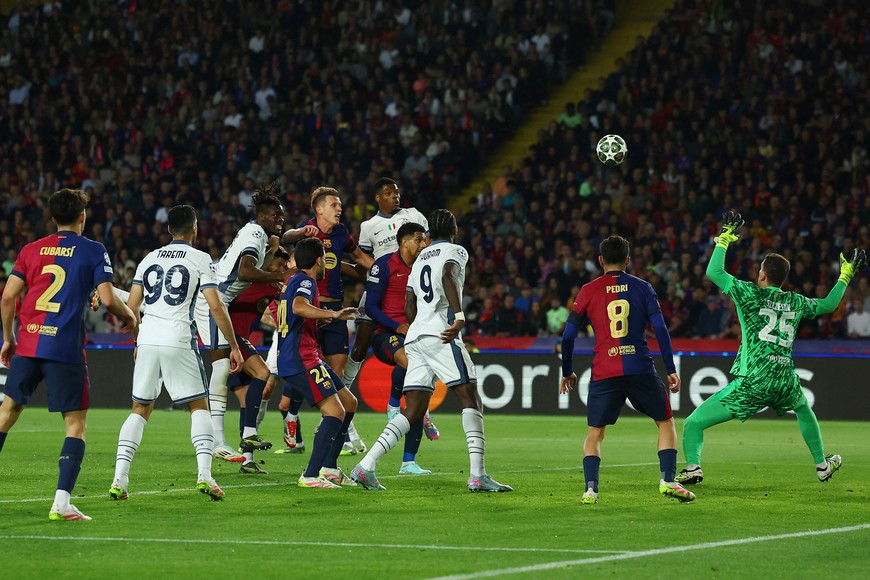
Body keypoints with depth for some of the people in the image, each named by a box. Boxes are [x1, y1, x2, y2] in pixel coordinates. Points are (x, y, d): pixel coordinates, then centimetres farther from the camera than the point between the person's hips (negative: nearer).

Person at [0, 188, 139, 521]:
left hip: (27, 344, 4)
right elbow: (107, 298, -8)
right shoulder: (94, 252, 1)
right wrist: (131, 319, 11)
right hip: (65, 348, -4)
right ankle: (61, 502, -11)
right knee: (76, 423, 2)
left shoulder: (31, 250, 11)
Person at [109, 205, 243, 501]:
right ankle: (204, 474, -8)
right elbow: (216, 306, -5)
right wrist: (234, 346, 2)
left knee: (140, 409, 12)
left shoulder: (149, 259, 15)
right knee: (199, 407, 8)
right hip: (179, 341, -4)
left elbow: (131, 306, 13)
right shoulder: (200, 259, 3)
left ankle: (119, 479, 1)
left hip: (147, 341, 4)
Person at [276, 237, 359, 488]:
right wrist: (333, 314, -41)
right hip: (301, 360, -11)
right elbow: (299, 307, -33)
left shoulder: (294, 280, 20)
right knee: (335, 412, -18)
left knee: (349, 403, 15)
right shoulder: (306, 282, -11)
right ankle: (311, 475, -23)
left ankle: (328, 467, 16)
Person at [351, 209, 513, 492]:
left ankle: (366, 465, -4)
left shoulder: (420, 259, 26)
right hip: (440, 334, -7)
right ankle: (478, 474, -18)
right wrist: (459, 316, -27)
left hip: (415, 337, 7)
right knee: (470, 400, -6)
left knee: (413, 411, 6)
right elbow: (447, 276, -18)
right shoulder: (455, 251, 5)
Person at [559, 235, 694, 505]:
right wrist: (671, 369, 3)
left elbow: (568, 335, 7)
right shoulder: (642, 287, 6)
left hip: (604, 373, 0)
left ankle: (590, 489, -7)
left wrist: (567, 372, 18)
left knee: (594, 434, 11)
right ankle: (668, 480, 1)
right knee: (666, 422, 16)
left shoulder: (588, 290, 7)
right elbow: (660, 328, -1)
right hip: (641, 369, 0)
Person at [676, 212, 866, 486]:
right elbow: (829, 304, 29)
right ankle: (822, 464, 45)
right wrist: (845, 275, 41)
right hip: (785, 379, 5)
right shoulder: (796, 302, 11)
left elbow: (714, 272, -3)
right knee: (805, 410, 40)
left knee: (693, 423, 0)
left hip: (752, 381, -5)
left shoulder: (751, 294, -1)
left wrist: (724, 239, 9)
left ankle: (692, 466, -21)